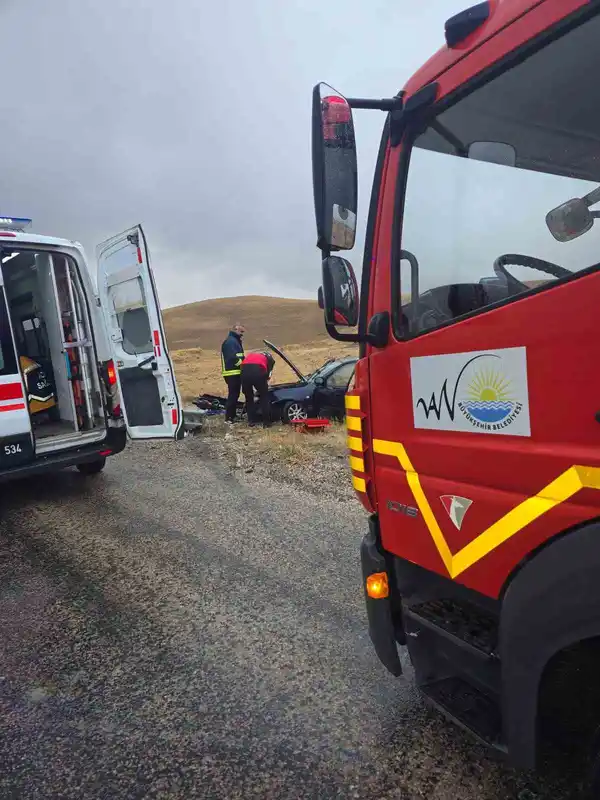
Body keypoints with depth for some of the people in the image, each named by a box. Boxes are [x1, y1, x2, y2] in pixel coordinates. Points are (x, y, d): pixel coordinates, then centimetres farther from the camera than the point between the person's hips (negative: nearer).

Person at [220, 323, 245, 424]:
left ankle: (232, 416, 23)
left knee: (234, 395, 15)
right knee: (233, 395, -9)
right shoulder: (231, 341, -14)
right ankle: (229, 418, -7)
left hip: (235, 372, 11)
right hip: (232, 373, -11)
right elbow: (233, 358, -24)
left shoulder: (235, 340, 21)